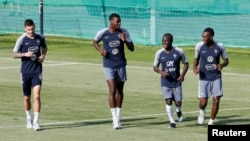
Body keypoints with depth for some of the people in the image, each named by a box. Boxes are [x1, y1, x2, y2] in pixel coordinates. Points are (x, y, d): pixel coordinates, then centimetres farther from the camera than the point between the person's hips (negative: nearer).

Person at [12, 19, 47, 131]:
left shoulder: (40, 38, 0)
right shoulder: (21, 39, -6)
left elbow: (44, 48, 21)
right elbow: (14, 54, -1)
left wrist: (43, 55, 0)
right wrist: (25, 54, -18)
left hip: (37, 71, 0)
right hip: (25, 71, 0)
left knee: (37, 96, -13)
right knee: (26, 97, 10)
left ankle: (35, 122, -12)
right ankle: (29, 119, 31)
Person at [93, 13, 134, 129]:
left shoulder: (123, 32, -5)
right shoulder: (102, 33, -8)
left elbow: (132, 48, -2)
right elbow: (95, 42, 13)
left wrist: (125, 41, -21)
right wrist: (100, 50, -7)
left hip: (121, 65, 3)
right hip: (109, 66, -3)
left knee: (119, 91, 12)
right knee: (112, 90, -13)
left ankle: (118, 115, 28)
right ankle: (115, 120, -13)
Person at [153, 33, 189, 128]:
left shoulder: (179, 52, -6)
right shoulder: (159, 53, -4)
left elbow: (186, 64, 4)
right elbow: (155, 67, 5)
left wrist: (182, 75, -11)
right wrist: (161, 72, -17)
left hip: (176, 81, 0)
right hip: (165, 82, 0)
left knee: (178, 102, 1)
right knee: (168, 101, -7)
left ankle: (178, 110, 37)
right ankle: (172, 122, 4)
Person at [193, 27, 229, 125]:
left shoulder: (219, 46, -7)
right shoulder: (199, 46, -6)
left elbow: (226, 60, 5)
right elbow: (196, 59, 9)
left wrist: (222, 65, -18)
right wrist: (195, 67, -11)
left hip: (216, 77, 0)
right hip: (204, 78, 0)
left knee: (216, 100, -6)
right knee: (203, 102, -7)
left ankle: (211, 121, 13)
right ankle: (202, 111, 30)